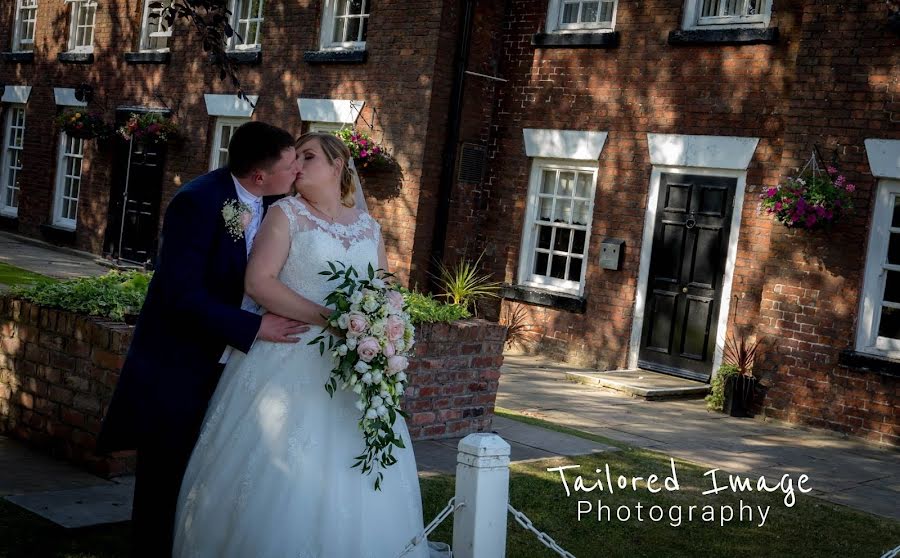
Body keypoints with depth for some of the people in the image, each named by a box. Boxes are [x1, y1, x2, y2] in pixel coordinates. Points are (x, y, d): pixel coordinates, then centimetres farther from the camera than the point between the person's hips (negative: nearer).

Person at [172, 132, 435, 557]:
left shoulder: (369, 226, 13)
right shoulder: (286, 213, 1)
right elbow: (258, 281, -11)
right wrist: (328, 319, -19)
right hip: (290, 364, -4)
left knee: (348, 481, 7)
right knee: (280, 476, -1)